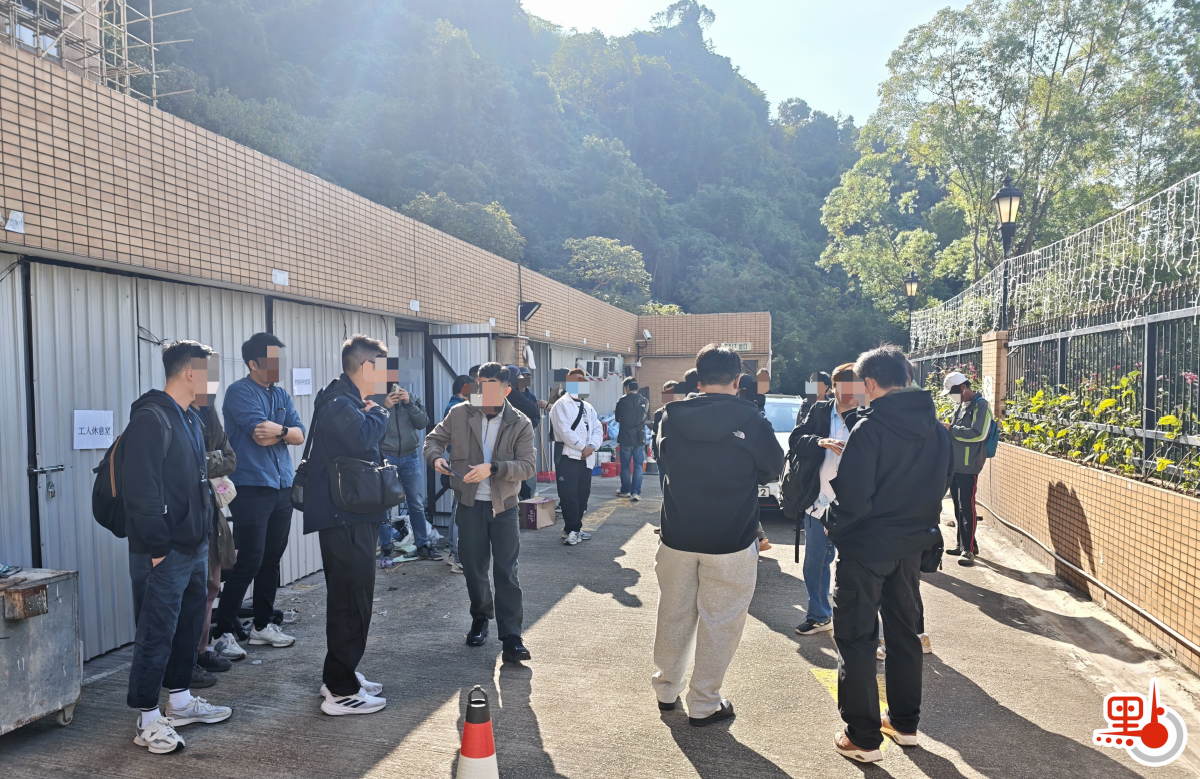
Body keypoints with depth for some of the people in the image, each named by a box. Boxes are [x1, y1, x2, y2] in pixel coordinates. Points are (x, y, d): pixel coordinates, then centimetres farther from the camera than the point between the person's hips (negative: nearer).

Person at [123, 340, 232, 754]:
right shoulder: (150, 418, -17)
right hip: (164, 552, -9)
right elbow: (141, 489, -21)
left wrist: (206, 532, 15)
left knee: (189, 626, 18)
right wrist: (157, 546, -20)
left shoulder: (191, 419, 14)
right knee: (156, 635, 1)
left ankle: (181, 701, 32)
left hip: (194, 546, 9)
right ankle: (149, 720, 13)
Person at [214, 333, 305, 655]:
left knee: (272, 559, 11)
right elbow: (261, 435, -18)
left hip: (282, 488, 7)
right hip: (251, 487, -7)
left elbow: (299, 435, 5)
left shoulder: (281, 395, 15)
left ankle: (262, 626, 21)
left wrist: (280, 429, -13)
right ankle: (225, 631, 2)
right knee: (249, 561, -9)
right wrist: (286, 430, -2)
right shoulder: (240, 392, -7)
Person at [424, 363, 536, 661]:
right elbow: (434, 439, 10)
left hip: (504, 507, -2)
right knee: (474, 569, 13)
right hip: (469, 505, 2)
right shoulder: (460, 414, -1)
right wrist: (436, 457, -13)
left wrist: (493, 468, -26)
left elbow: (528, 466, -12)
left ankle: (511, 637, 1)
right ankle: (480, 619, 36)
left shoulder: (520, 424, -5)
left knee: (507, 573, -4)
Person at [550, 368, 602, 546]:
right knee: (569, 497, -6)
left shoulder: (588, 407, 18)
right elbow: (565, 431, -15)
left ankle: (575, 529, 22)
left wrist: (592, 446, -8)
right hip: (568, 457, -7)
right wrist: (582, 447, -13)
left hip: (586, 458, 7)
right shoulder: (561, 405, -5)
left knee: (582, 495, 11)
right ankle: (571, 530, 3)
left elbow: (598, 429, 10)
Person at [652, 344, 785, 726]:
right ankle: (703, 704, 18)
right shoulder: (751, 420, -13)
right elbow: (773, 469, 1)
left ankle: (666, 688, 33)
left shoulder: (672, 416, -5)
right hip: (731, 540, -3)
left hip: (677, 536, 3)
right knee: (719, 623, 9)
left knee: (674, 615, 18)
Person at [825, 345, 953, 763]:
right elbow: (941, 483, 11)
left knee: (855, 638, 5)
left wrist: (833, 524, -6)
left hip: (867, 547, -7)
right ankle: (905, 723, 33)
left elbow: (853, 497, -24)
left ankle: (863, 737, 11)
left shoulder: (869, 428, -21)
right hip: (912, 544, 7)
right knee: (904, 632, 20)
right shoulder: (936, 429, 2)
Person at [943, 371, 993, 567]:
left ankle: (968, 550, -4)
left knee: (967, 507, -7)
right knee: (958, 506, 13)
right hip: (955, 465, 8)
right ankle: (963, 544, 23)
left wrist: (951, 429, -17)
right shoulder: (961, 406, 16)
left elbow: (978, 433, -21)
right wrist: (947, 429, 5)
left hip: (969, 466, -8)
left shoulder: (980, 406, -10)